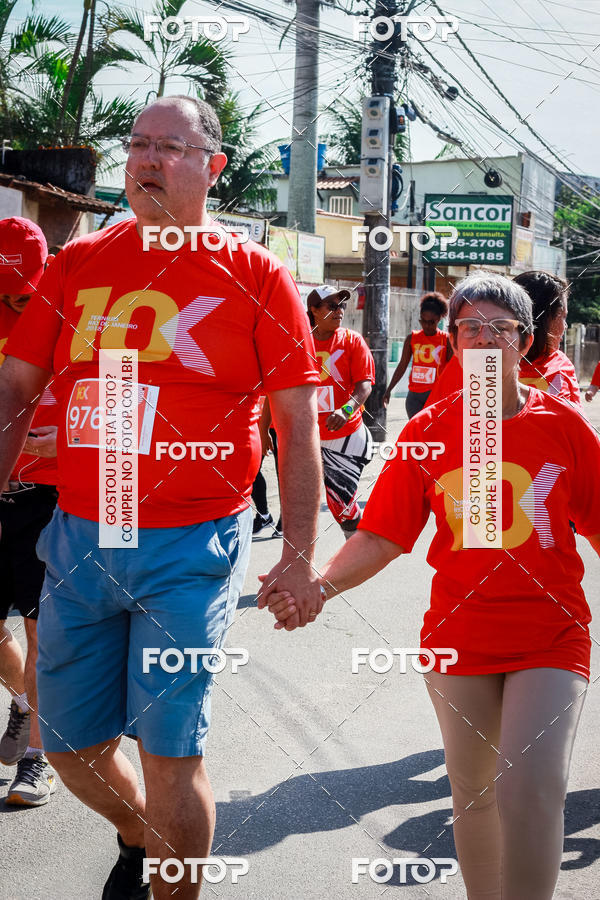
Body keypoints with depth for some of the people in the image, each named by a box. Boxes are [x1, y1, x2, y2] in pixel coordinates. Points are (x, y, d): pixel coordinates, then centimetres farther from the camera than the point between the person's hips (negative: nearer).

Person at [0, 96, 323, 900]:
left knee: (171, 751, -1)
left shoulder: (253, 274, -2)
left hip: (191, 547, -4)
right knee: (72, 749, 14)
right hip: (78, 537, 4)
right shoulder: (77, 262, 8)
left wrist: (299, 555, -8)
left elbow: (297, 424, -2)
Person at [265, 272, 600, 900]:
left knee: (531, 788, -16)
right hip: (459, 632, 2)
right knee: (472, 791, 14)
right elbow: (381, 536, -5)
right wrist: (319, 585, -20)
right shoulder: (428, 431, -1)